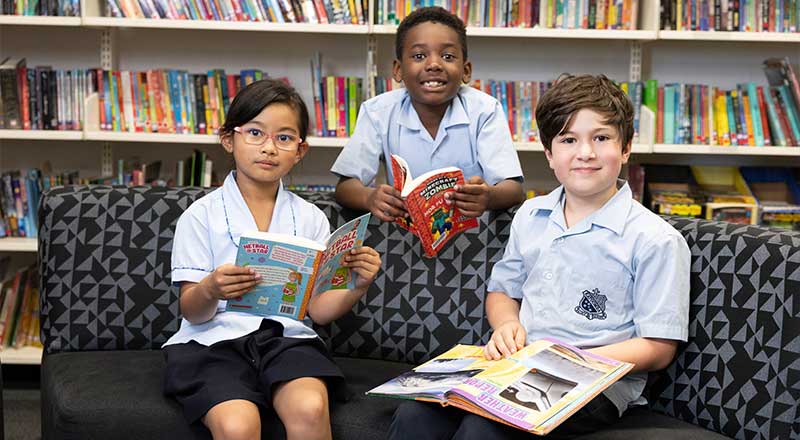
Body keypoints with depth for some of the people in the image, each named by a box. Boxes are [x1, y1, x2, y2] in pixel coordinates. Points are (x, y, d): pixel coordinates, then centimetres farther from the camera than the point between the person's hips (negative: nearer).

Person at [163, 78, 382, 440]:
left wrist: (357, 286, -9)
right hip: (214, 341, -2)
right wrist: (211, 290, -23)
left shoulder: (309, 218, 13)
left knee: (310, 407, -31)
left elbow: (318, 308, 10)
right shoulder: (200, 216, 5)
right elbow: (193, 312, 0)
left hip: (285, 338, 2)